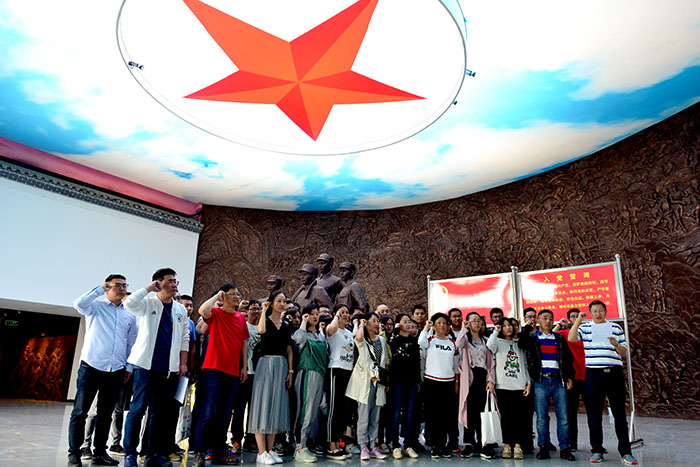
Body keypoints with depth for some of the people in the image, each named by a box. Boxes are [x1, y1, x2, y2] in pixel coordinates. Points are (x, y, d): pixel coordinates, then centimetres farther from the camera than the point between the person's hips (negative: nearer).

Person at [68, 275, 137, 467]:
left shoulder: (129, 316, 14)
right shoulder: (96, 306, 3)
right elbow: (79, 304, -20)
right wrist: (101, 288, -20)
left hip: (116, 371, 4)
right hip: (91, 366, -4)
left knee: (105, 414, 11)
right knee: (80, 411, 0)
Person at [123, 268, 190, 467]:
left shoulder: (181, 310, 13)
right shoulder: (147, 303, 0)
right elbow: (129, 303, -22)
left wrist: (183, 363, 11)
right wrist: (149, 288, -13)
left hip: (169, 368, 4)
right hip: (146, 365, -4)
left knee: (160, 412, 9)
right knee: (138, 409, -3)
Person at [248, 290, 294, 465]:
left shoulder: (286, 326, 14)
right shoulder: (265, 321, -1)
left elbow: (289, 350, 13)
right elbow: (261, 330, -26)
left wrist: (290, 371, 4)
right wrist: (264, 310, -13)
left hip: (282, 366, 6)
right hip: (266, 363, -5)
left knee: (277, 405, 7)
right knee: (263, 404, -5)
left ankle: (270, 450, 14)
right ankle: (261, 452, -2)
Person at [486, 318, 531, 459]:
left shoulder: (519, 344, 17)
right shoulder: (498, 342, 6)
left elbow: (525, 365, 17)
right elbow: (490, 345, -20)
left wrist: (529, 382, 8)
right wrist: (495, 331, -8)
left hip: (520, 385, 2)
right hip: (503, 385, -2)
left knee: (519, 416, -1)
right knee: (506, 416, 1)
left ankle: (518, 445, 7)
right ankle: (507, 445, 10)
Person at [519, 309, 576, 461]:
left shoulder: (559, 338, 16)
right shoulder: (532, 337, 10)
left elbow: (568, 358, 15)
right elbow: (521, 344, -12)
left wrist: (569, 377, 5)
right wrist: (527, 326, -6)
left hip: (558, 380, 2)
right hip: (541, 381, -1)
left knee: (563, 417, -1)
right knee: (541, 418, 1)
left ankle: (564, 449, 8)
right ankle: (543, 448, 10)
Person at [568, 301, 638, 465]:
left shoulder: (616, 328, 11)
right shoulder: (585, 328, 8)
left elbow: (624, 353, 9)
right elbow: (571, 338, -11)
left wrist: (616, 345, -12)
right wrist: (578, 320, -13)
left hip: (614, 373, 1)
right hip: (593, 374, 0)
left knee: (620, 414, 3)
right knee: (594, 415, 4)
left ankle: (625, 451, 13)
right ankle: (597, 450, 14)